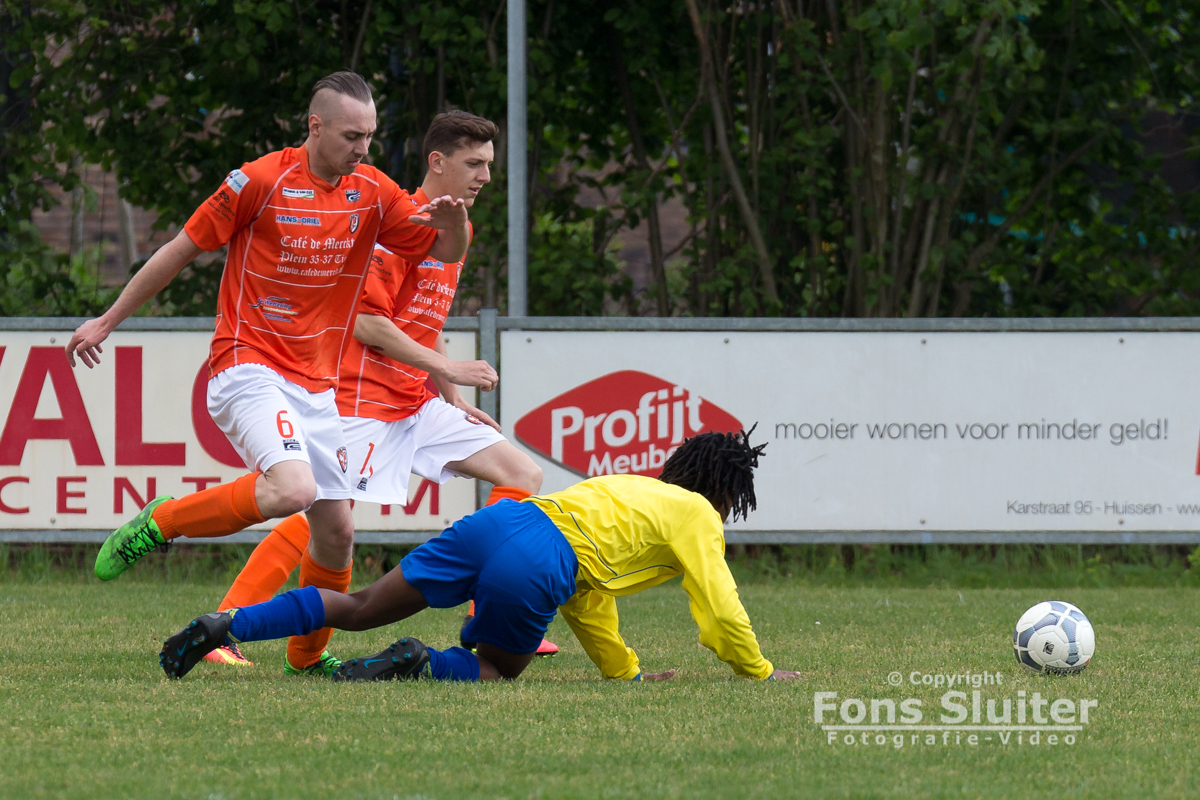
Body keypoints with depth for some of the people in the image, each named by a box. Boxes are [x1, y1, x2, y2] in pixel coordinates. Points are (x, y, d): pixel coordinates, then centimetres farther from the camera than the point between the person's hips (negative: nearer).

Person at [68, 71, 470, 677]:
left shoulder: (373, 193, 6)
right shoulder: (261, 181, -10)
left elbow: (446, 252, 7)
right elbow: (182, 249, -1)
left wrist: (454, 220, -18)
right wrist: (107, 320, 5)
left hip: (316, 386, 6)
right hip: (248, 370, -6)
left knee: (337, 530, 4)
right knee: (291, 489, -29)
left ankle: (308, 656, 24)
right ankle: (156, 525, -11)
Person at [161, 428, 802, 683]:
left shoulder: (630, 488, 36)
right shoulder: (698, 517, 15)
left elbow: (585, 605, 38)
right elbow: (720, 614, 12)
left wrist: (627, 672, 41)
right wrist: (760, 673, 28)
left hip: (498, 522, 7)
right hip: (541, 565, -7)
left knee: (359, 609, 8)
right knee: (497, 670, 12)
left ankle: (226, 625, -6)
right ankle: (421, 663, -18)